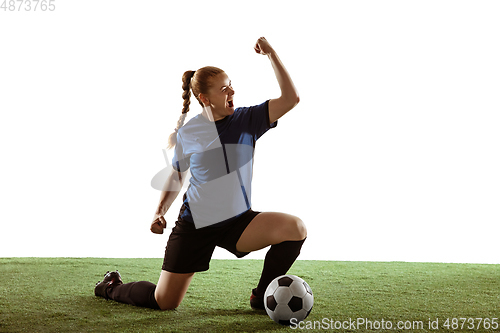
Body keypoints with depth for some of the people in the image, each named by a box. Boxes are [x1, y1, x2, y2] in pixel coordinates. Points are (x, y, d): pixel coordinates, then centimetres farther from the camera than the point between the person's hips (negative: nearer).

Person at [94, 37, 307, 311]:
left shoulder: (247, 120, -5)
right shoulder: (186, 133, -3)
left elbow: (291, 98, -17)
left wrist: (271, 54, -20)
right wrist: (160, 212, 2)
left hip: (237, 222, 1)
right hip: (194, 224, -1)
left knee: (295, 227, -25)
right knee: (164, 303, 1)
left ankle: (261, 297, -2)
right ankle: (112, 287, 35)